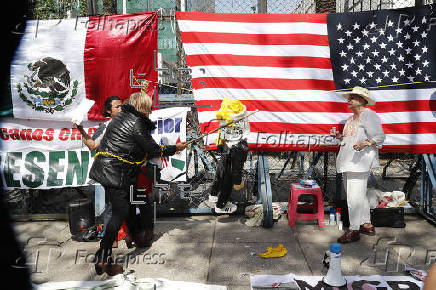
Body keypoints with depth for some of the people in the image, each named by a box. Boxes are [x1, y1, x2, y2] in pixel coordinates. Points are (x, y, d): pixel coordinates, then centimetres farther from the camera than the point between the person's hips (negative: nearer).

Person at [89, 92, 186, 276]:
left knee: (125, 205, 22)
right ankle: (103, 260, -3)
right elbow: (153, 150, -7)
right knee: (120, 212, -5)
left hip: (103, 168, 10)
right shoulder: (137, 123, -14)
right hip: (115, 173, -10)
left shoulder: (122, 116, 15)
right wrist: (175, 148, 7)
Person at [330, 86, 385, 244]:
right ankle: (367, 225, 26)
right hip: (348, 161, 10)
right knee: (359, 195, 15)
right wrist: (339, 136, 9)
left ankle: (354, 230, -3)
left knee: (354, 195, -10)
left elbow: (379, 137, -14)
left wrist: (364, 143, -30)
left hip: (360, 160, -10)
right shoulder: (352, 118, 21)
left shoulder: (369, 115, -7)